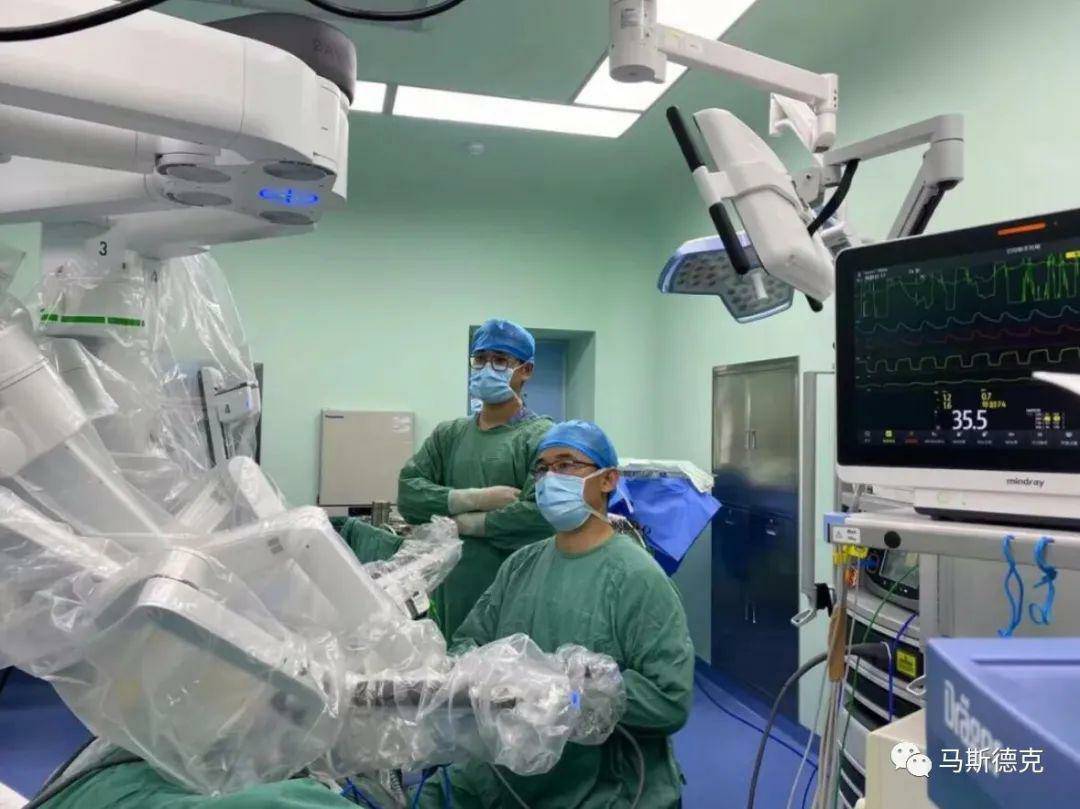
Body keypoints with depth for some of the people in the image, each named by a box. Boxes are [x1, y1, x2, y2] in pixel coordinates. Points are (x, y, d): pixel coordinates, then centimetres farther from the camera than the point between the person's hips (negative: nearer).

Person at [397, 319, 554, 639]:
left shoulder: (541, 437, -7)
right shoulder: (449, 435, 11)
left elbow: (541, 514, -21)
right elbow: (408, 493, -1)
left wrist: (465, 523, -10)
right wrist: (476, 498, -15)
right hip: (450, 592, 5)